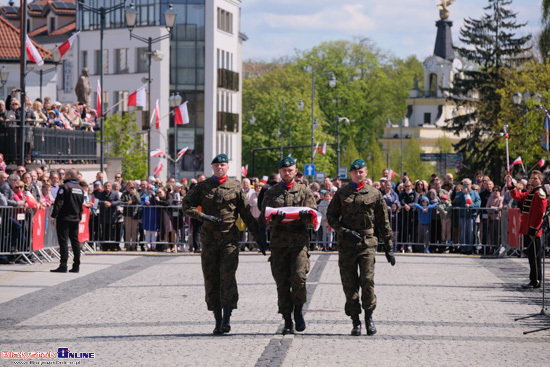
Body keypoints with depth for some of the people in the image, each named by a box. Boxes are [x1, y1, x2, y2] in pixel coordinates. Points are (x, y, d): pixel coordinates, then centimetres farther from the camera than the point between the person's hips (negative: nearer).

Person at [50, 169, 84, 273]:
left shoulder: (65, 186, -12)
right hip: (75, 219, 7)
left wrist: (54, 215, -11)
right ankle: (76, 266, 11)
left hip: (64, 218, -7)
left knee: (63, 241, -6)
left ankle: (63, 265, -10)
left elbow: (59, 203, -15)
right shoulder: (80, 188, 11)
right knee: (75, 241, 10)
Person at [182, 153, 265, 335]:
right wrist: (203, 216, -10)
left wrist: (258, 237, 9)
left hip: (230, 237, -2)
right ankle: (218, 320, 8)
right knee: (211, 279, 2)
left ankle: (227, 318, -15)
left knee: (228, 276, -14)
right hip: (209, 237, 2)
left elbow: (246, 214, 10)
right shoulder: (203, 186, 8)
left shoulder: (235, 187, 6)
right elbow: (186, 204, 5)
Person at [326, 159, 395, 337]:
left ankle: (369, 316, 6)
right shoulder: (341, 194, 9)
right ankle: (355, 321, 8)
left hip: (367, 243, -1)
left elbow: (383, 223, 12)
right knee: (349, 284, 0)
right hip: (346, 245, 1)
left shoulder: (375, 194, 8)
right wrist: (344, 232, -9)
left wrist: (388, 248, 10)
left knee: (367, 280, -12)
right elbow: (331, 216, 8)